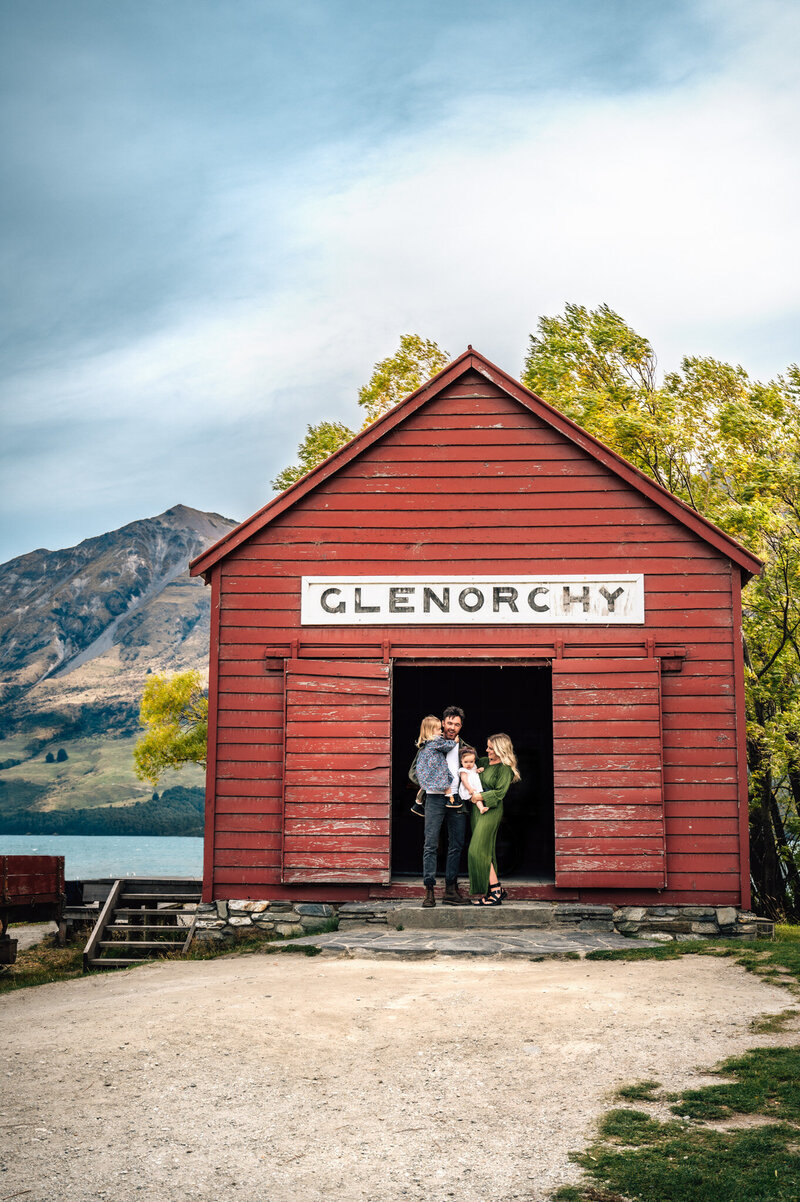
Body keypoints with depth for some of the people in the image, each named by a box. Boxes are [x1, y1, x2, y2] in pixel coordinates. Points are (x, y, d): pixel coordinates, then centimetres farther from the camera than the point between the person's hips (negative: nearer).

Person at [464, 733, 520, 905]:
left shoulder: (505, 769, -8)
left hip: (491, 811, -8)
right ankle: (496, 890, 14)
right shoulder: (484, 762, 14)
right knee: (486, 852, 8)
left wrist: (480, 797, -15)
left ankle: (495, 890, -10)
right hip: (477, 808, 8)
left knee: (479, 850, -13)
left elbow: (499, 793, -14)